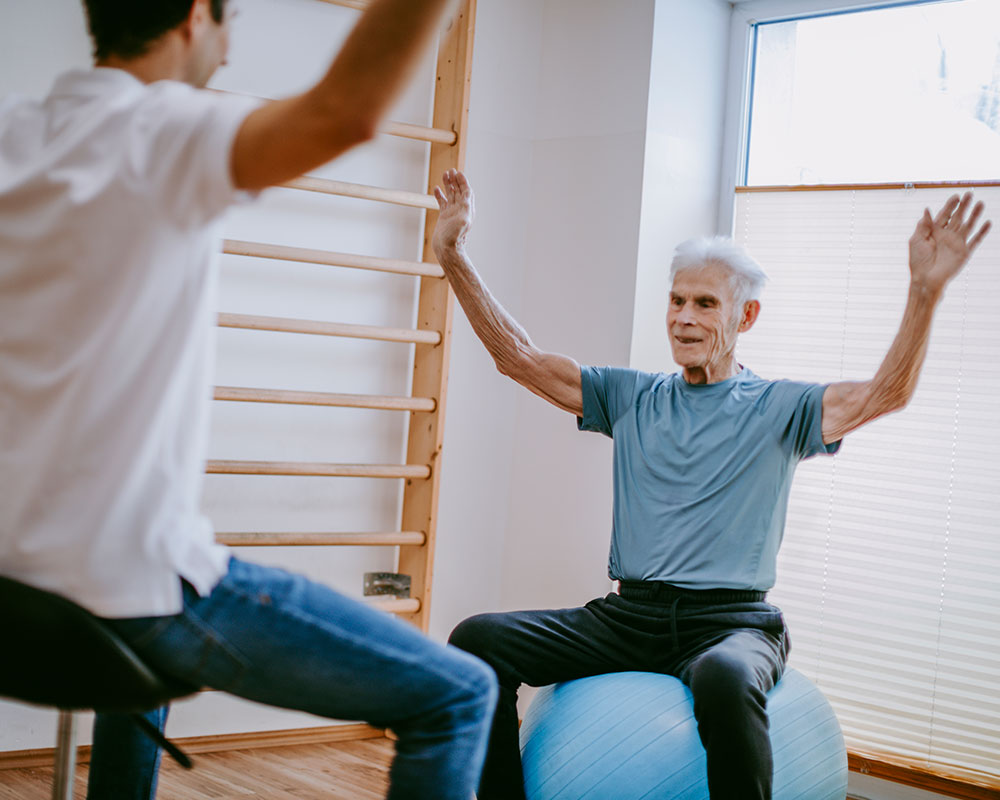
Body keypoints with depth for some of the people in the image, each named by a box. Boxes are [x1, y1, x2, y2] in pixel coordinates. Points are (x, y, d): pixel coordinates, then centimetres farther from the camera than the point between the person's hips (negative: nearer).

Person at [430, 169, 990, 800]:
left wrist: (926, 291, -24)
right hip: (627, 615, 4)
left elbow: (886, 393, -9)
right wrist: (454, 256, 3)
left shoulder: (777, 408, 7)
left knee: (725, 679, -41)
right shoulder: (631, 397, 16)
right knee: (477, 641, -19)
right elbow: (518, 357, 11)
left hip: (730, 622, -4)